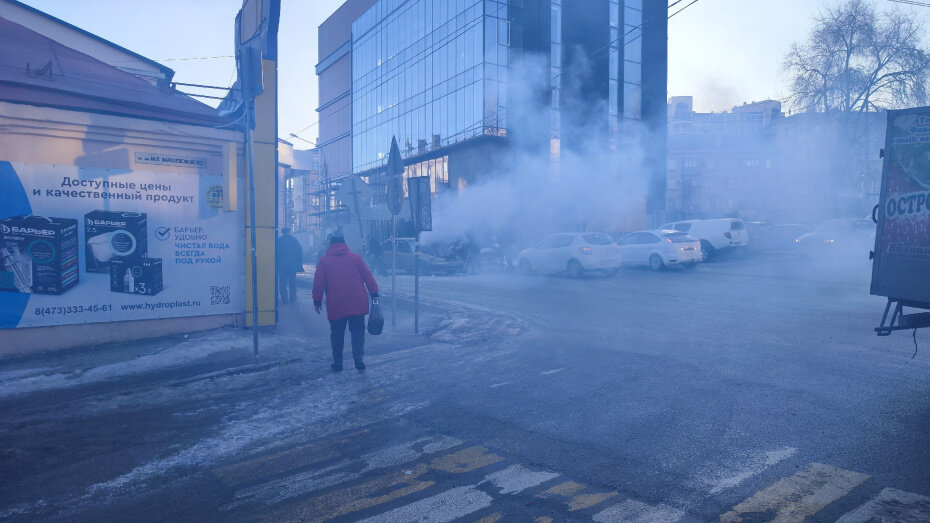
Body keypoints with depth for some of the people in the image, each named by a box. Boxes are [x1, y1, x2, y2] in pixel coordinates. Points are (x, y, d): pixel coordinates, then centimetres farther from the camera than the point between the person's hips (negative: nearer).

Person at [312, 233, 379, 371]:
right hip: (357, 303, 0)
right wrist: (374, 294, 7)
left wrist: (317, 301, 11)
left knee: (337, 334, 10)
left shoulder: (324, 260, 5)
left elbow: (318, 283, 3)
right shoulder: (355, 257, 6)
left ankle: (337, 363, 14)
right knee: (358, 331, 6)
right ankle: (358, 358, -7)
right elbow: (368, 277, 3)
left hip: (335, 304, 0)